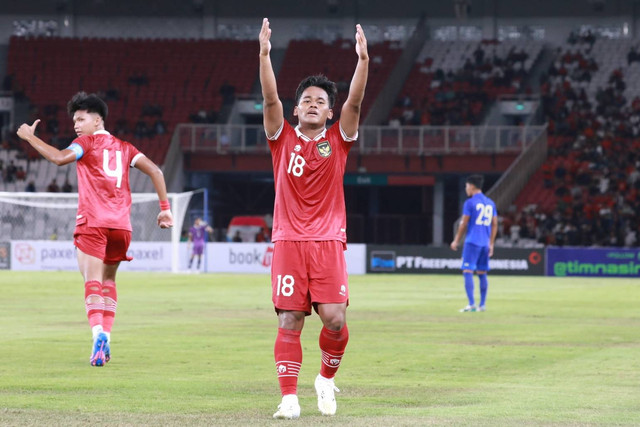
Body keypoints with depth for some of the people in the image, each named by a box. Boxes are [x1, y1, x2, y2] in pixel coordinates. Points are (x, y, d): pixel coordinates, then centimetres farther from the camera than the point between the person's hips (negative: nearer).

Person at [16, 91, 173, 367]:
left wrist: (30, 137, -2)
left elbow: (60, 158, -12)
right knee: (108, 279, 20)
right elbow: (155, 171, 13)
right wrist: (165, 208, 16)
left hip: (92, 222, -5)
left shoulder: (88, 141, 5)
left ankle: (98, 333, -32)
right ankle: (105, 337, 10)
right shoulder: (123, 147, 21)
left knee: (93, 282, -11)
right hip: (121, 223, 5)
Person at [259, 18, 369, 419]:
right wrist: (265, 55, -16)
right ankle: (289, 397, -2)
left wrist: (363, 60, -16)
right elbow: (270, 99, -4)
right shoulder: (283, 138, 8)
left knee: (335, 319, -9)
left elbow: (355, 101, -4)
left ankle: (327, 378, 16)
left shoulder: (338, 140, 9)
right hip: (289, 241, 0)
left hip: (328, 241, 0)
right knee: (290, 321, -5)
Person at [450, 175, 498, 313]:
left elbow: (463, 224, -5)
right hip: (485, 243, 7)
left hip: (472, 242, -7)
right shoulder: (490, 203, 13)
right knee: (482, 273, 12)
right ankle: (482, 305, 13)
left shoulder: (470, 203, -6)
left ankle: (471, 304, -15)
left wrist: (456, 241, 5)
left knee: (467, 271, -6)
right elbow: (494, 225, 14)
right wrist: (491, 244, 19)